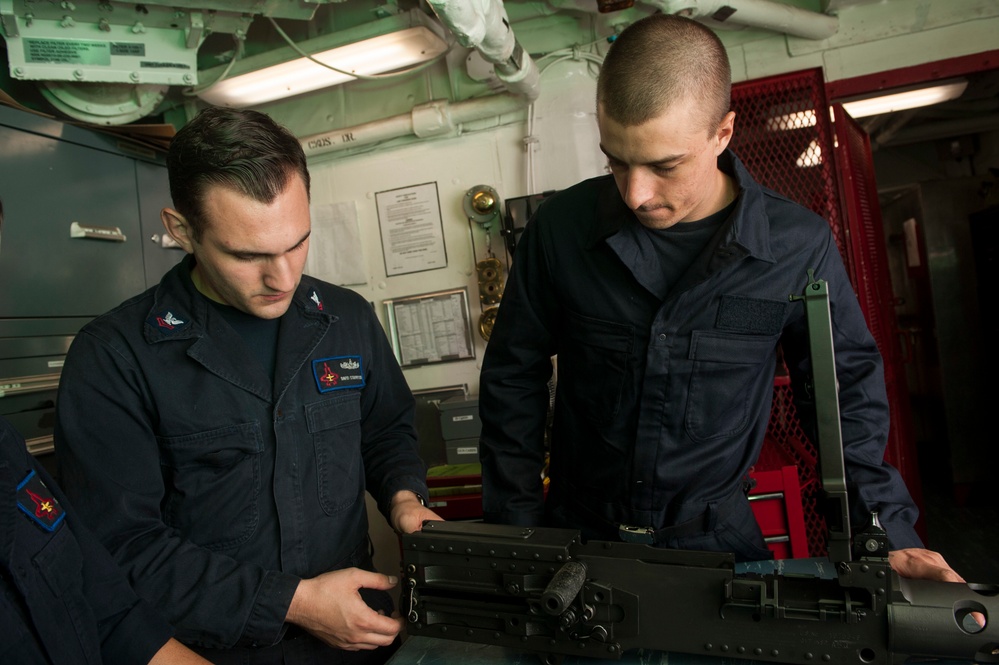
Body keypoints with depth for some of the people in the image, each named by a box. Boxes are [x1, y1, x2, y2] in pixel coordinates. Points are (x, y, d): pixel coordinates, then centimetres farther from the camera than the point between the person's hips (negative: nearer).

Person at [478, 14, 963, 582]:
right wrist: (516, 522, -3)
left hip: (715, 537, 1)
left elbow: (847, 388, 2)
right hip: (578, 532, 0)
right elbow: (514, 375, -2)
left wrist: (890, 533, -5)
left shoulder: (799, 247, -13)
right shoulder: (562, 227, -12)